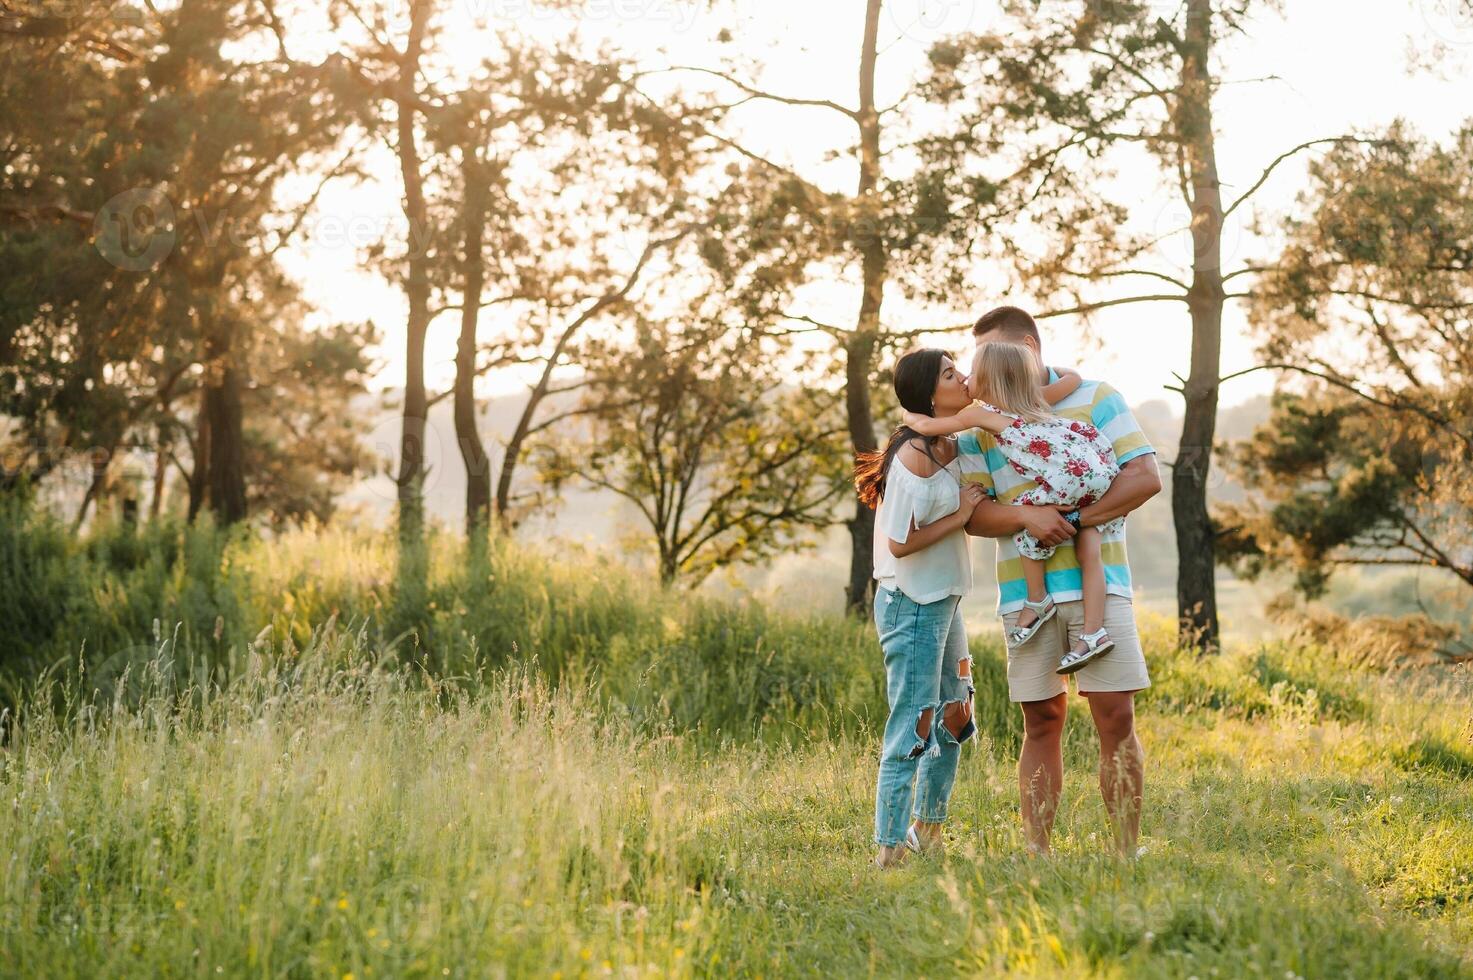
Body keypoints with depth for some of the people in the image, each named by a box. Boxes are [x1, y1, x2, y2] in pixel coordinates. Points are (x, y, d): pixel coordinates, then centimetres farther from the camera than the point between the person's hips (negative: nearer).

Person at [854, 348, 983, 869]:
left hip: (944, 601, 10)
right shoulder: (916, 455, -20)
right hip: (912, 605, -10)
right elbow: (900, 543, -22)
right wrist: (960, 514, -15)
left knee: (954, 719, 17)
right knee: (913, 728, -7)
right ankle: (888, 853, -2)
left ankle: (927, 833, 29)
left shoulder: (951, 447, 8)